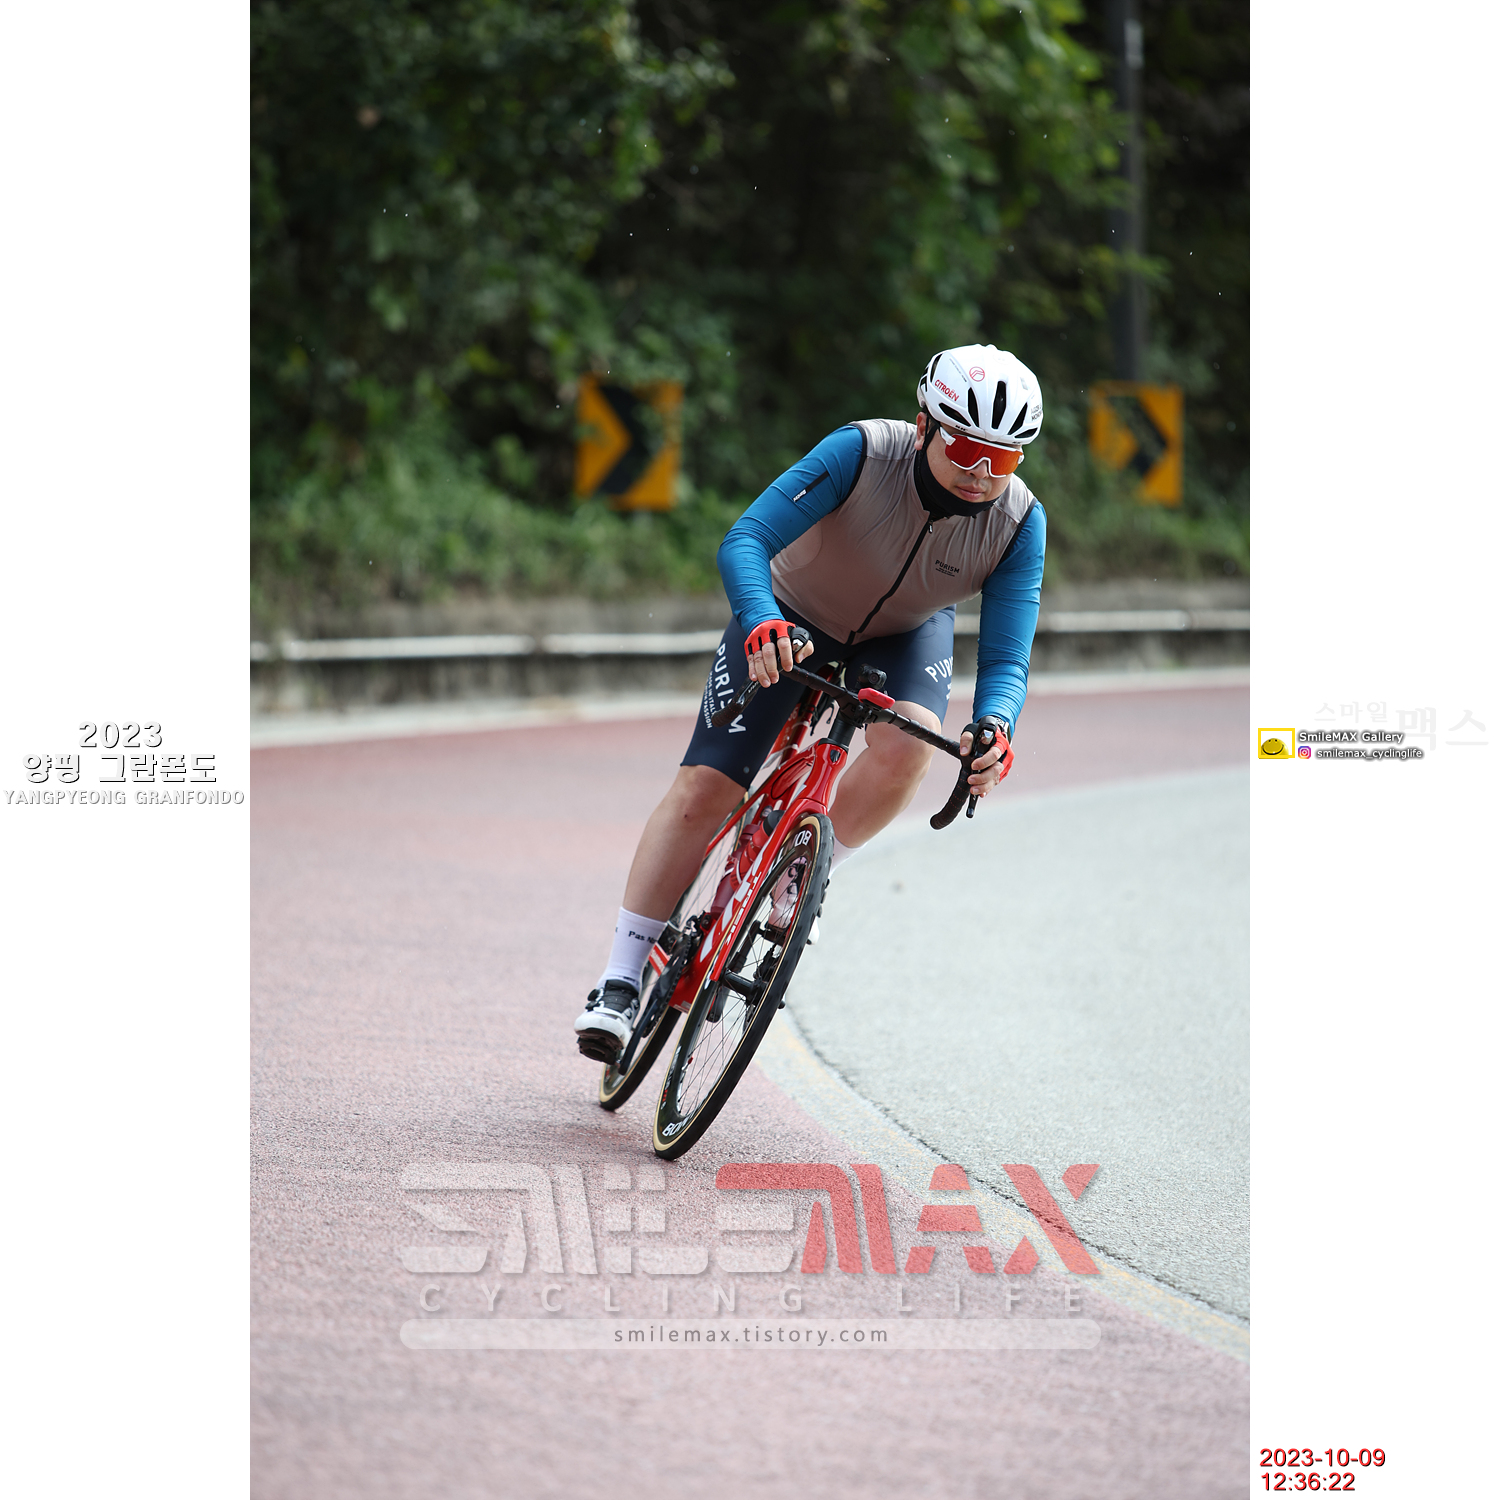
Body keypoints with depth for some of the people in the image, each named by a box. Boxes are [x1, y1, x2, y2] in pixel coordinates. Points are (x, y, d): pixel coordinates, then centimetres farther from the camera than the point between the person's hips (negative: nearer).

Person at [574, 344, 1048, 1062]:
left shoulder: (1019, 522, -26)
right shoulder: (862, 452, -34)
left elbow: (1006, 657, -27)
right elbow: (744, 541, -38)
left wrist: (994, 728, -49)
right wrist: (760, 623, -58)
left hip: (906, 634, 2)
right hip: (793, 619, -2)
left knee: (904, 746, -31)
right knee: (703, 790, -12)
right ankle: (618, 986, -2)